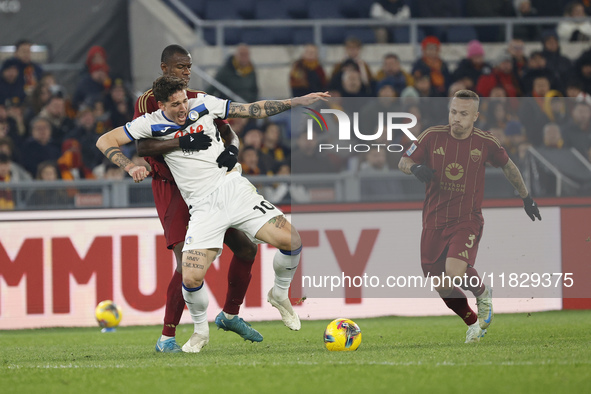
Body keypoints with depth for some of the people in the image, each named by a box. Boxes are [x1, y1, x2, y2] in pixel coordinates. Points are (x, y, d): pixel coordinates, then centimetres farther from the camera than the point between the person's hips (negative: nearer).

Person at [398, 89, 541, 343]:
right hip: (434, 220, 3)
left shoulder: (485, 143, -5)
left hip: (467, 220, -3)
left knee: (455, 272, -28)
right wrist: (415, 168, -19)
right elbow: (403, 162, 5)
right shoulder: (433, 137, -5)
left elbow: (507, 165, 14)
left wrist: (526, 197, 23)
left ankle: (482, 293, 6)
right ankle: (474, 324, 31)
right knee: (443, 288, 4)